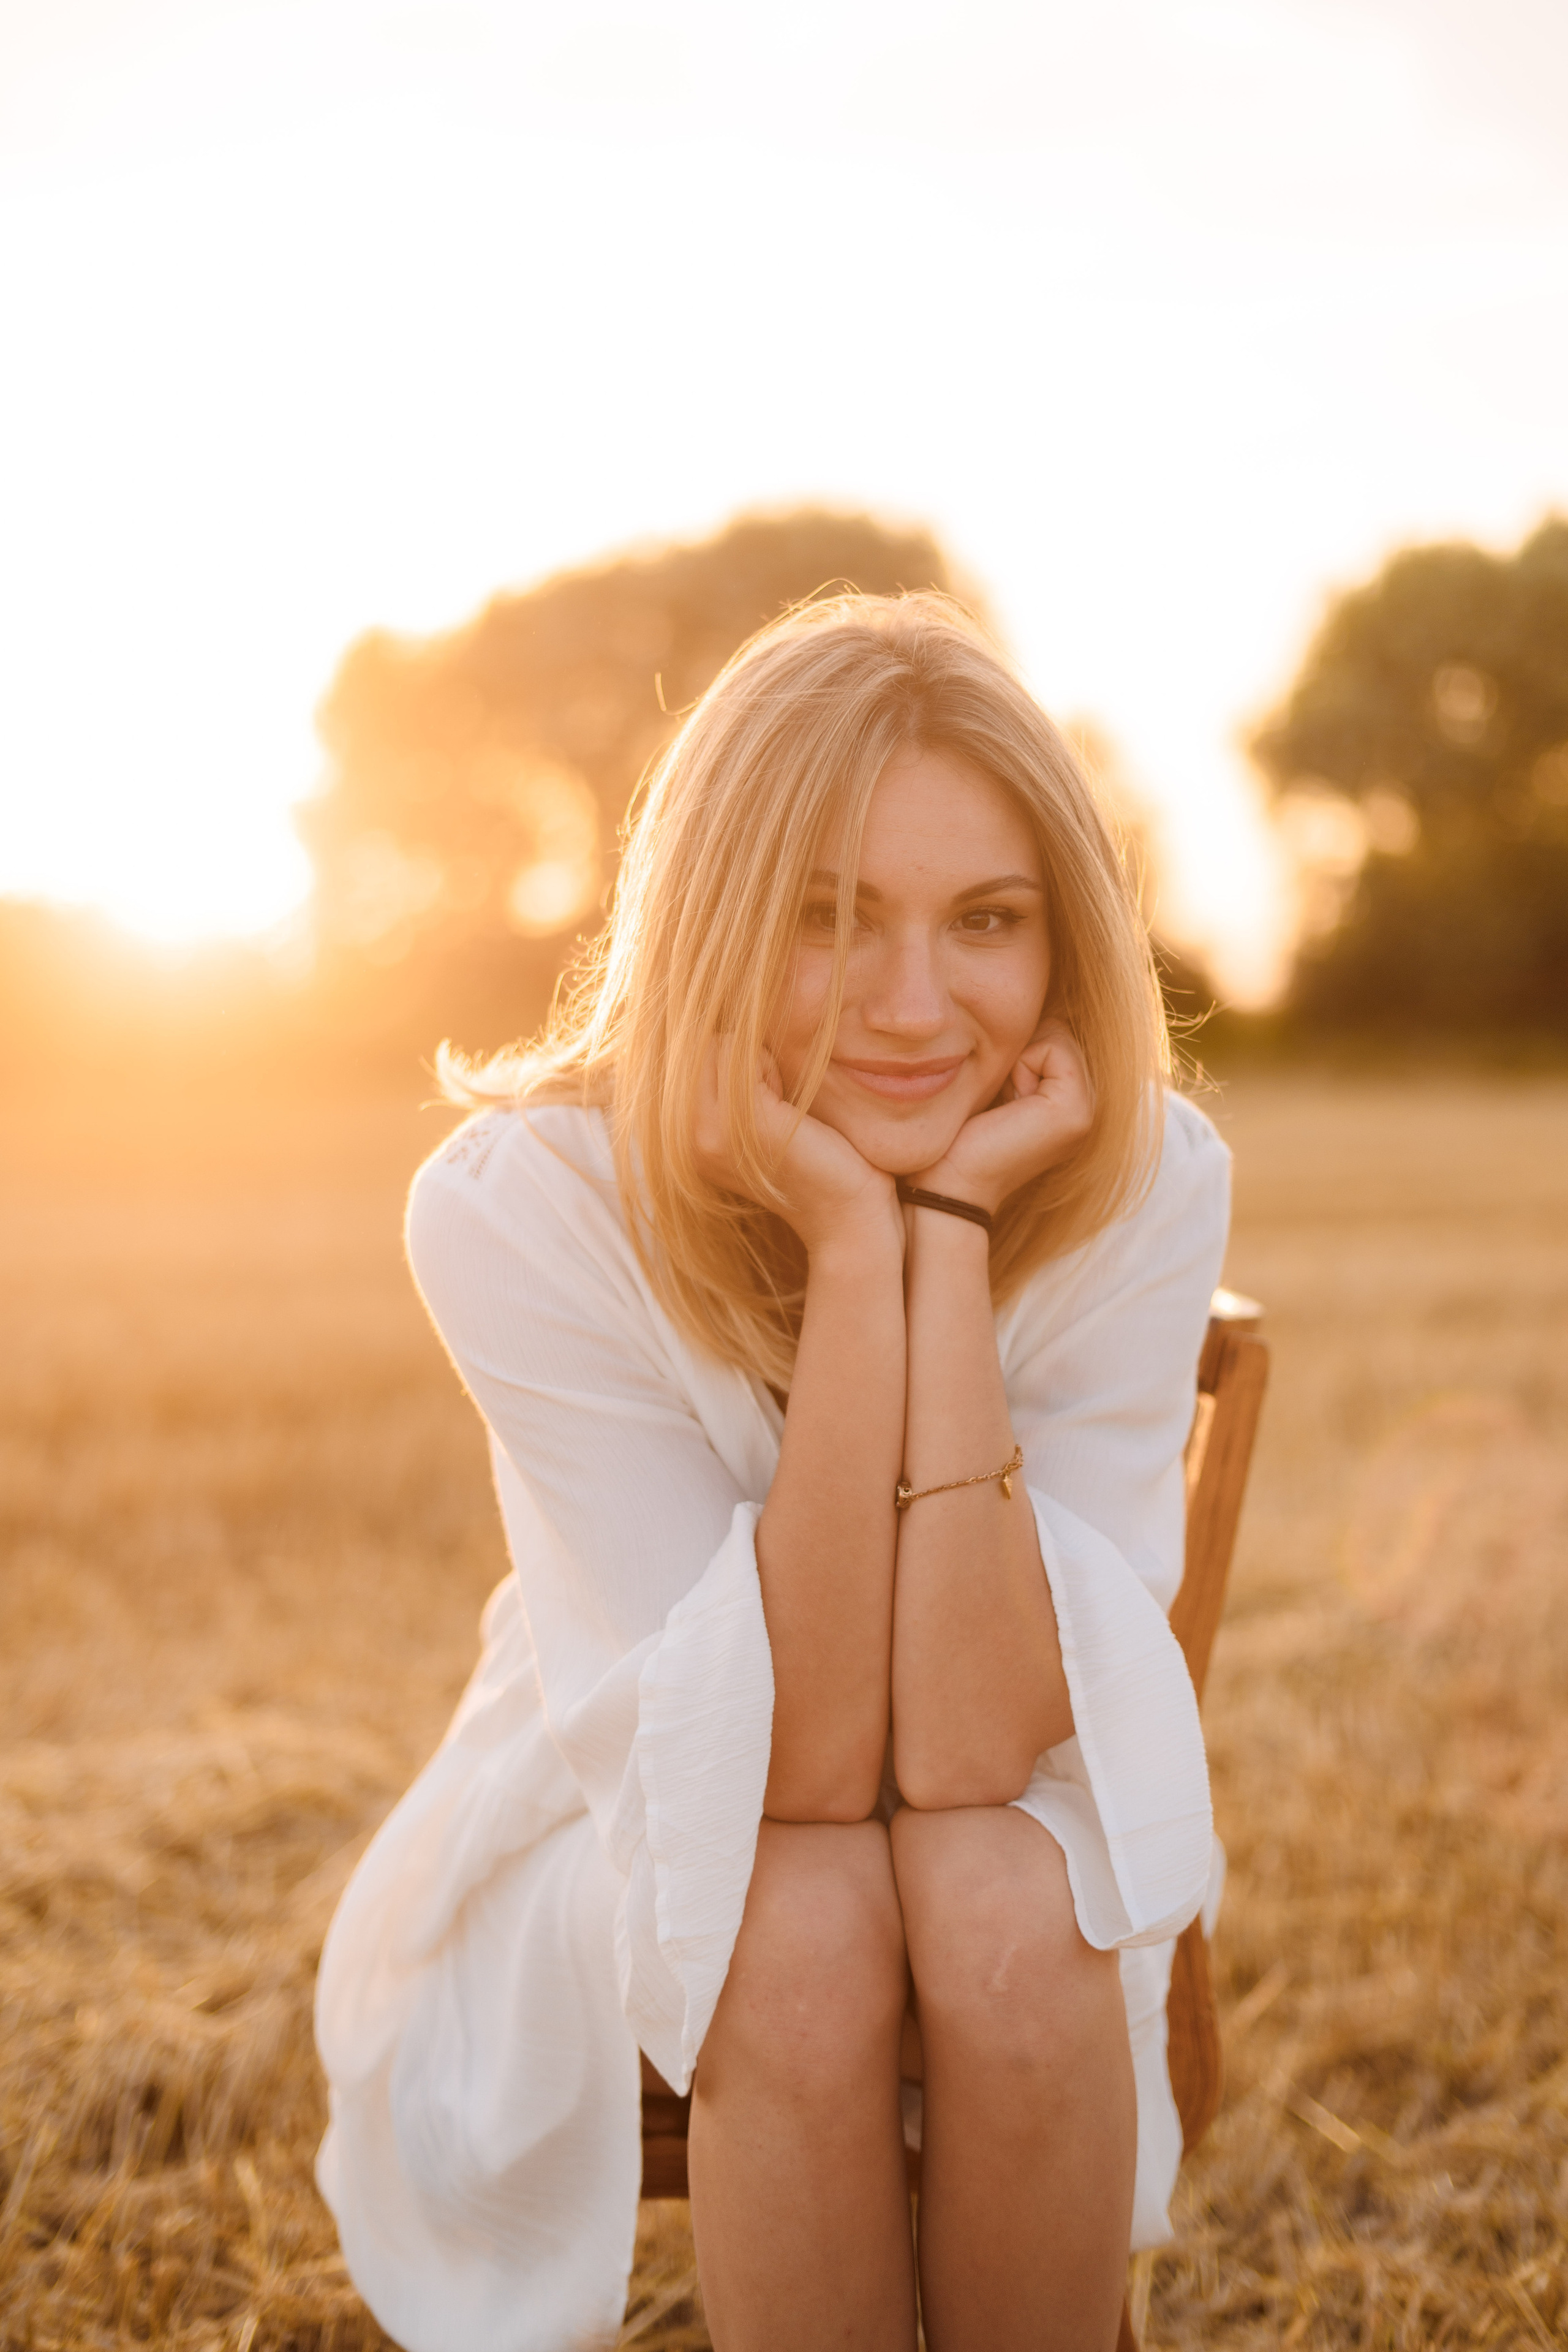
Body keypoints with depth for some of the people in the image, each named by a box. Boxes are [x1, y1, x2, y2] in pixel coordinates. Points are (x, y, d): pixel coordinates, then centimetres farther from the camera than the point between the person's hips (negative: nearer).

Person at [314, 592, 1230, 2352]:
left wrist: (950, 1231, -35)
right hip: (635, 1840, -1)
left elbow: (972, 1745, -29)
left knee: (1003, 1921, -32)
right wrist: (851, 1247, -37)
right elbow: (792, 1764, -29)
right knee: (811, 1941, -32)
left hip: (1019, 1838, 1)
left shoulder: (1143, 1182, -21)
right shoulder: (523, 1204, -25)